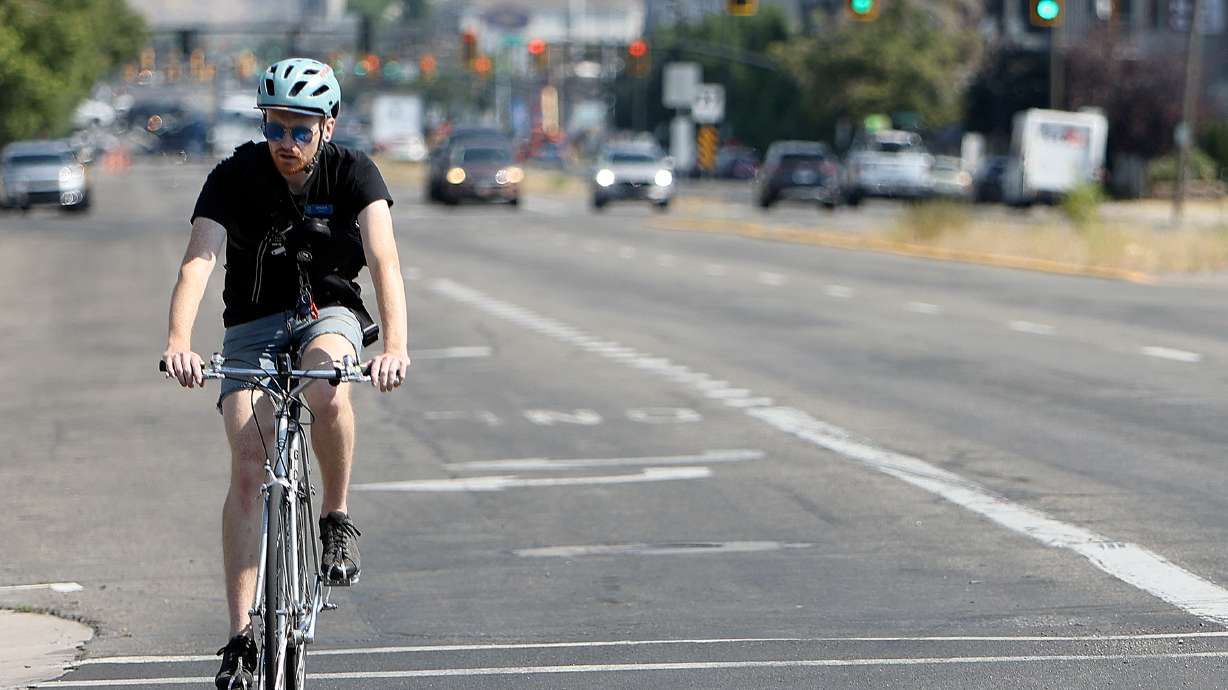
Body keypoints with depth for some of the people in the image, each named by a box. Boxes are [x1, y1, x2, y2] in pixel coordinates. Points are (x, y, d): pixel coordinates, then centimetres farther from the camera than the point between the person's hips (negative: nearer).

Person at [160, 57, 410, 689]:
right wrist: (178, 342, -45)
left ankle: (337, 520, -12)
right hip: (253, 323, 1)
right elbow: (198, 262, -27)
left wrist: (395, 345, -44)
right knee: (249, 467, -15)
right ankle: (241, 635, -13)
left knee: (329, 393, -36)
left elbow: (384, 260, -27)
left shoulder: (353, 173, -14)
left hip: (329, 313, 0)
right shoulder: (235, 176, -15)